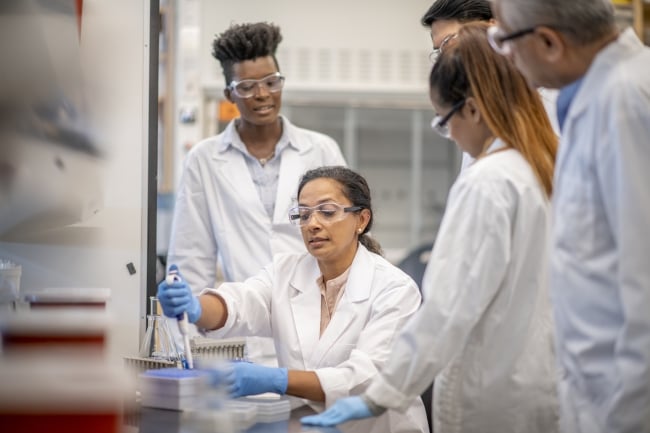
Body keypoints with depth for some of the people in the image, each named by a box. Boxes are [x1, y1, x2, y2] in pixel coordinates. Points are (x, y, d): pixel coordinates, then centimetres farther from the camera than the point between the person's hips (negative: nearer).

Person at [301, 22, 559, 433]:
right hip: (545, 390, 7)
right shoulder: (549, 168, 6)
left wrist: (379, 397, -16)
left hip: (496, 400, -7)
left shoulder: (487, 183, -17)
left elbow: (450, 305, -20)